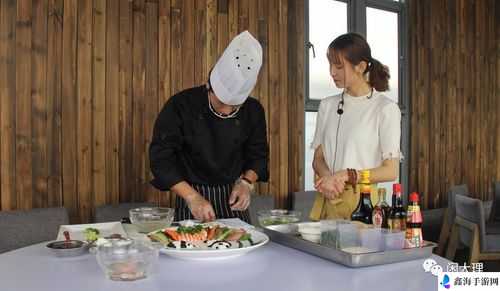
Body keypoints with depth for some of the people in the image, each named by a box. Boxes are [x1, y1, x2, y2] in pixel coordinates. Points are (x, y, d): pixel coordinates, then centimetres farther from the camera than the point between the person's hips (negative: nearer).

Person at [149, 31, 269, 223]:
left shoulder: (253, 111, -6)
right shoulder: (180, 106, -17)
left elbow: (258, 155, 6)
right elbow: (161, 158, -16)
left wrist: (246, 182, -13)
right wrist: (192, 197, -23)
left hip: (232, 197, 3)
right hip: (191, 196, -3)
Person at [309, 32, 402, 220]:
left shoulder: (385, 108, -4)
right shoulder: (327, 106, 9)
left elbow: (391, 171, -6)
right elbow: (318, 158, 10)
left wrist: (345, 175, -14)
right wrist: (327, 178, -10)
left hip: (361, 200, -3)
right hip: (326, 199, 4)